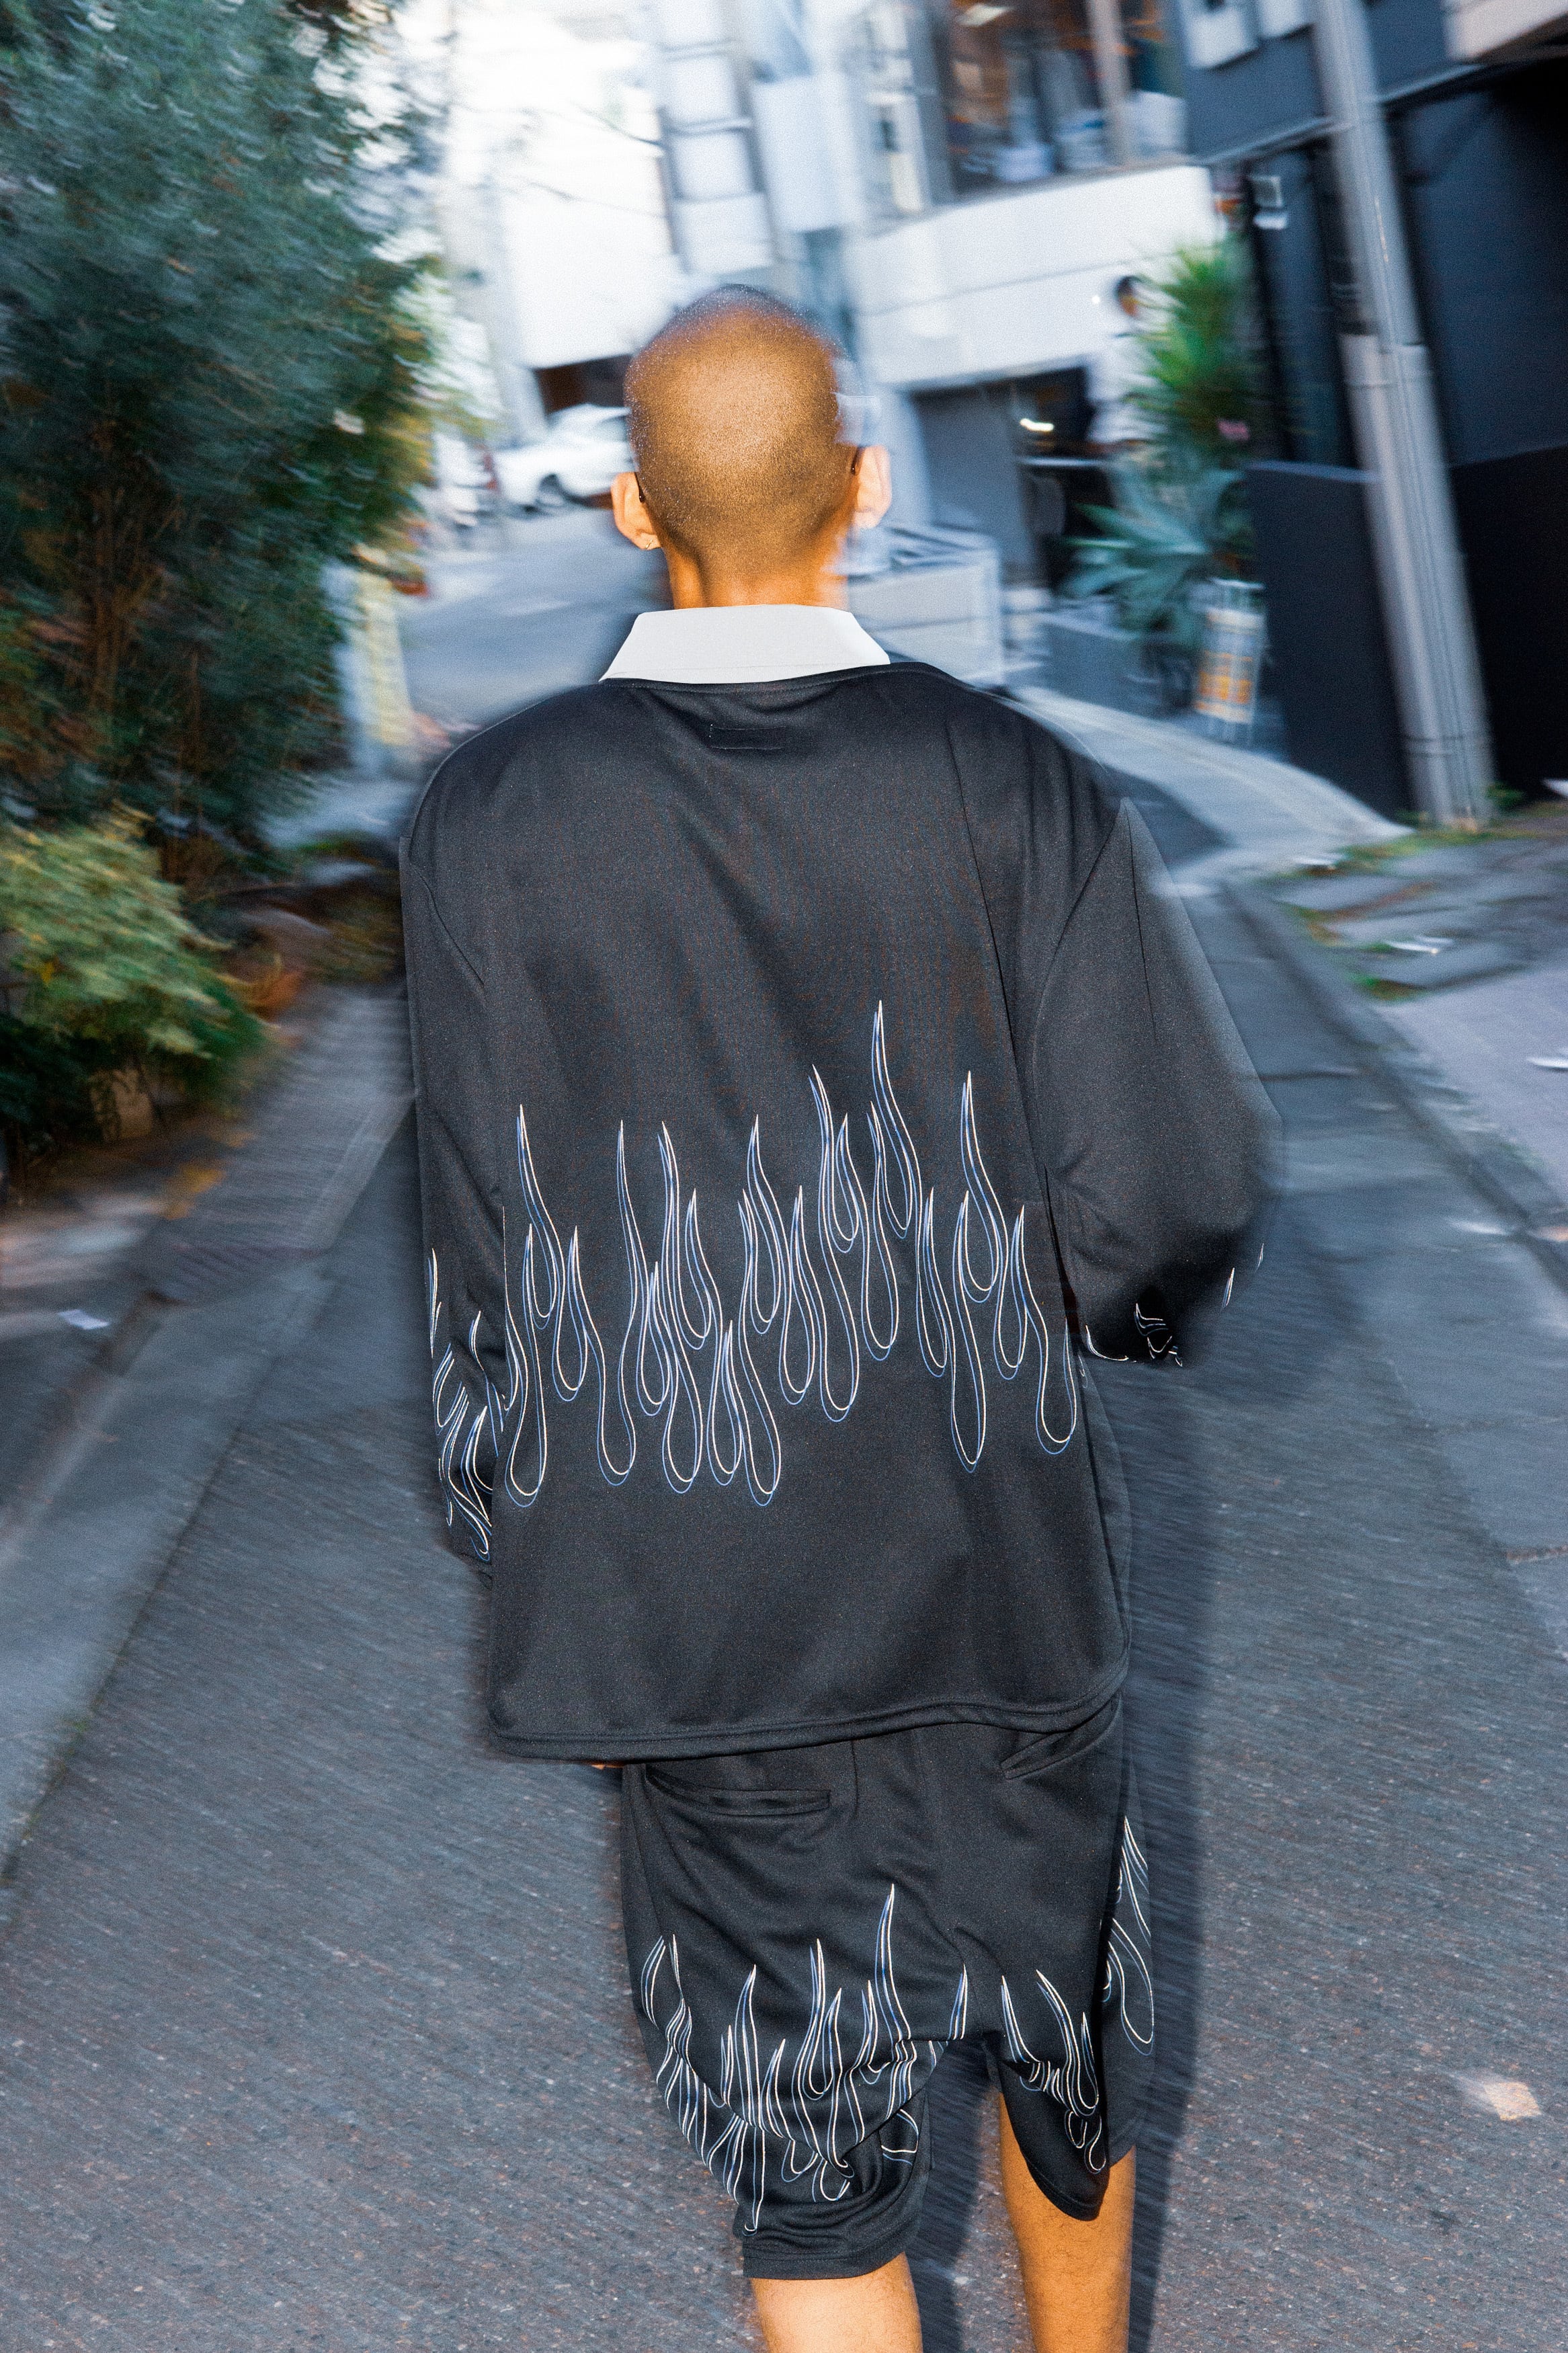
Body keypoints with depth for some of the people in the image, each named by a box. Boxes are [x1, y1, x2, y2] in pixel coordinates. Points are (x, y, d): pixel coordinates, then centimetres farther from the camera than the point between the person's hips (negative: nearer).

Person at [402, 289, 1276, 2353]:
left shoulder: (490, 824, -10)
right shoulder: (1017, 790, -10)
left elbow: (488, 1271, -6)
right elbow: (1178, 1209, -13)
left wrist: (525, 1550, 7)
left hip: (685, 1612, 0)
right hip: (1002, 1568, 1)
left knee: (809, 2173, 12)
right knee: (1063, 2042, 25)